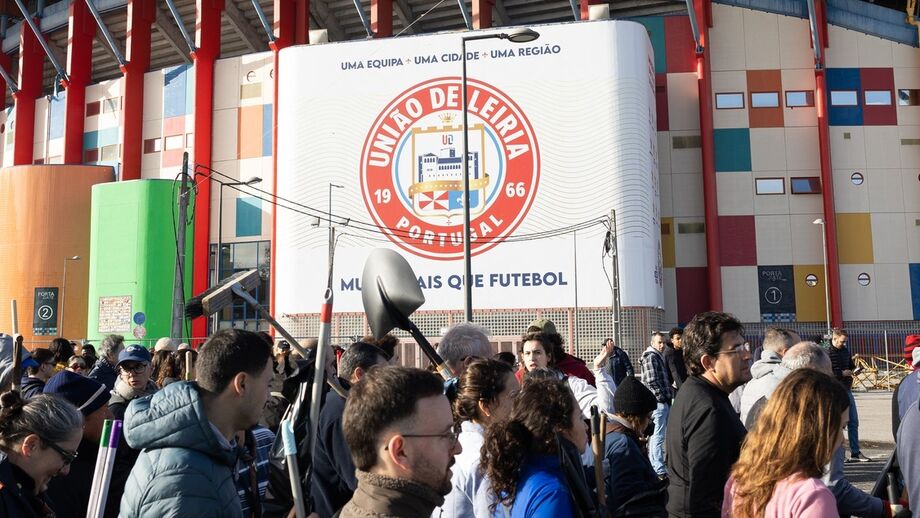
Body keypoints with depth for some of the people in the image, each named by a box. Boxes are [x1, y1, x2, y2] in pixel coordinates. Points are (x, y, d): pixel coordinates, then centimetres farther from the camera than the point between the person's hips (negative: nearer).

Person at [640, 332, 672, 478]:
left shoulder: (658, 357, 21)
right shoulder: (651, 357, -11)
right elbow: (652, 381, -18)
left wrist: (668, 396, 17)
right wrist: (661, 397, -13)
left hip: (663, 402, 10)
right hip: (658, 402, -10)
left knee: (657, 436, 16)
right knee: (658, 436, -9)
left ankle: (654, 465, 24)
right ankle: (659, 471, -8)